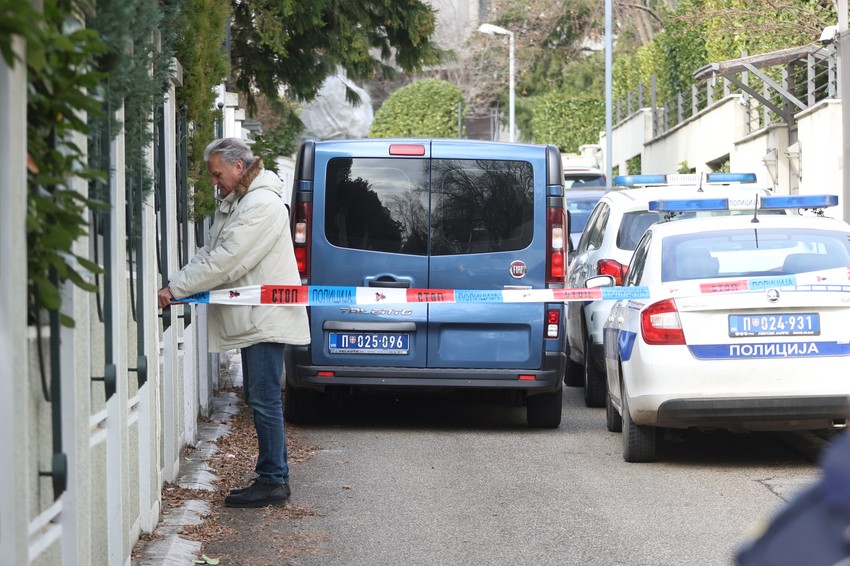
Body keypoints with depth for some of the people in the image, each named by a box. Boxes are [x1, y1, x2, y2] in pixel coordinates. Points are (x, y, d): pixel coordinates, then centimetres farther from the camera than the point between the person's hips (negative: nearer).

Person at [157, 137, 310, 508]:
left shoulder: (262, 205, -18)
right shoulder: (233, 203, 17)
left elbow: (225, 261, -22)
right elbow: (208, 254, 15)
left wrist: (175, 289, -18)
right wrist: (172, 286, 0)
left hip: (266, 320, -11)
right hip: (252, 320, 11)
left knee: (264, 400, -9)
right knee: (257, 397, 13)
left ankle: (272, 482, -6)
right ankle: (276, 477, 18)